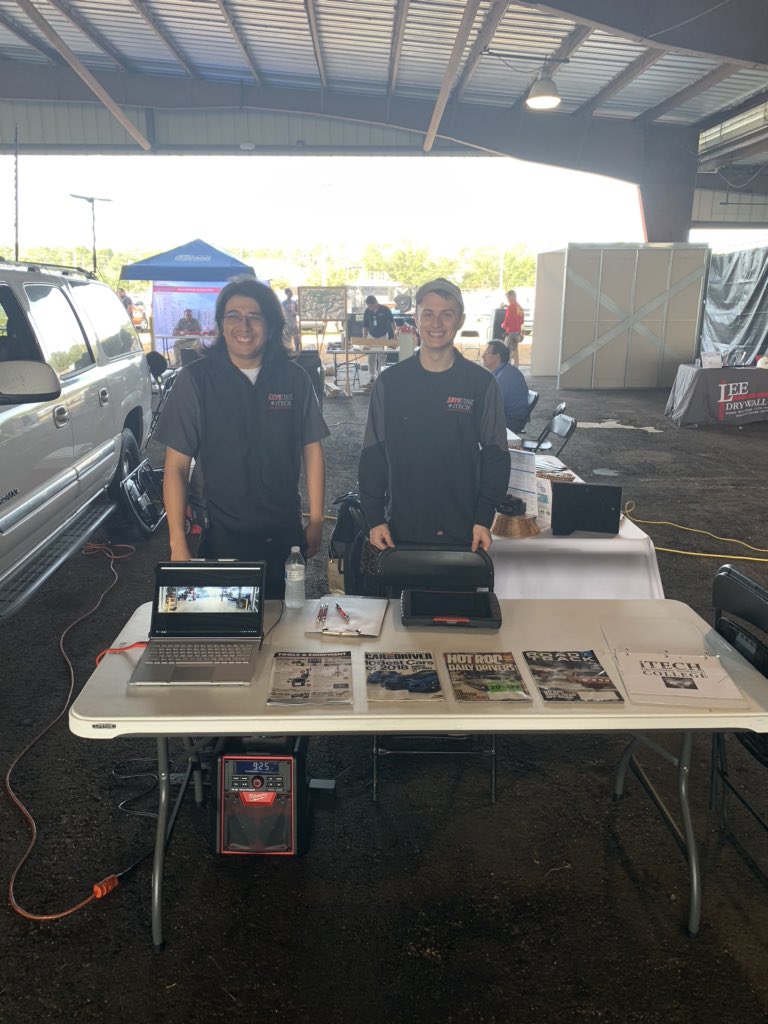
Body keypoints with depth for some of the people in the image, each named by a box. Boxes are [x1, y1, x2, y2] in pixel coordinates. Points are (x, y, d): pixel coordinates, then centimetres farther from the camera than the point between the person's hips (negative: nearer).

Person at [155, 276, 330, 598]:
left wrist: (316, 522, 2)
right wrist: (178, 544, -11)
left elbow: (312, 450, 6)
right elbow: (177, 466, -6)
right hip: (223, 536, -2)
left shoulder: (293, 378, 0)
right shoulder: (195, 379, -6)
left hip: (285, 535, 2)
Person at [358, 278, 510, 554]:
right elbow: (373, 456, 2)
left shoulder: (482, 383, -1)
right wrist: (374, 519, -3)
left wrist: (484, 519, -6)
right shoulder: (389, 382, 0)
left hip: (463, 531, 0)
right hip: (402, 530, 1)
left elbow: (495, 456, 0)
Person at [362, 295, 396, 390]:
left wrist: (394, 335, -8)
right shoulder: (367, 312, -4)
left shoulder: (385, 310, -13)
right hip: (371, 336, 3)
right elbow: (365, 326, 2)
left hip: (383, 336, -3)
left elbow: (392, 322, -4)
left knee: (381, 359, -2)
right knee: (371, 358, 2)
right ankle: (373, 378, 9)